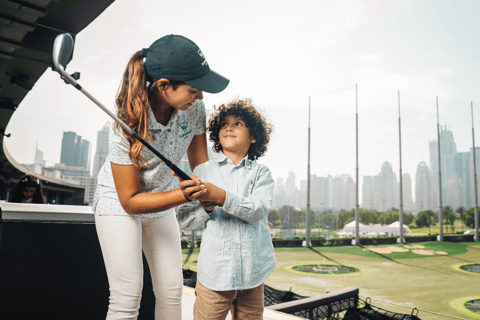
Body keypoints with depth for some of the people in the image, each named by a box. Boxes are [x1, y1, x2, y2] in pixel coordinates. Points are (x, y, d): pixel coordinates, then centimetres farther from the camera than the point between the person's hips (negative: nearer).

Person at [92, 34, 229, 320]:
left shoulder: (194, 109, -18)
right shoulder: (127, 127, -31)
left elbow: (200, 165, -5)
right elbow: (130, 200, -24)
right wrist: (182, 195, -37)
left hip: (161, 203, 5)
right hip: (119, 203, -5)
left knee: (173, 291, 9)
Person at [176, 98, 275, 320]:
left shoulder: (260, 173, 2)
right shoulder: (203, 171, 4)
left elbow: (258, 211, -15)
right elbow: (183, 219, 2)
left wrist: (219, 196, -27)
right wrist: (205, 208, -19)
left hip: (252, 272, 1)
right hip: (214, 271, 0)